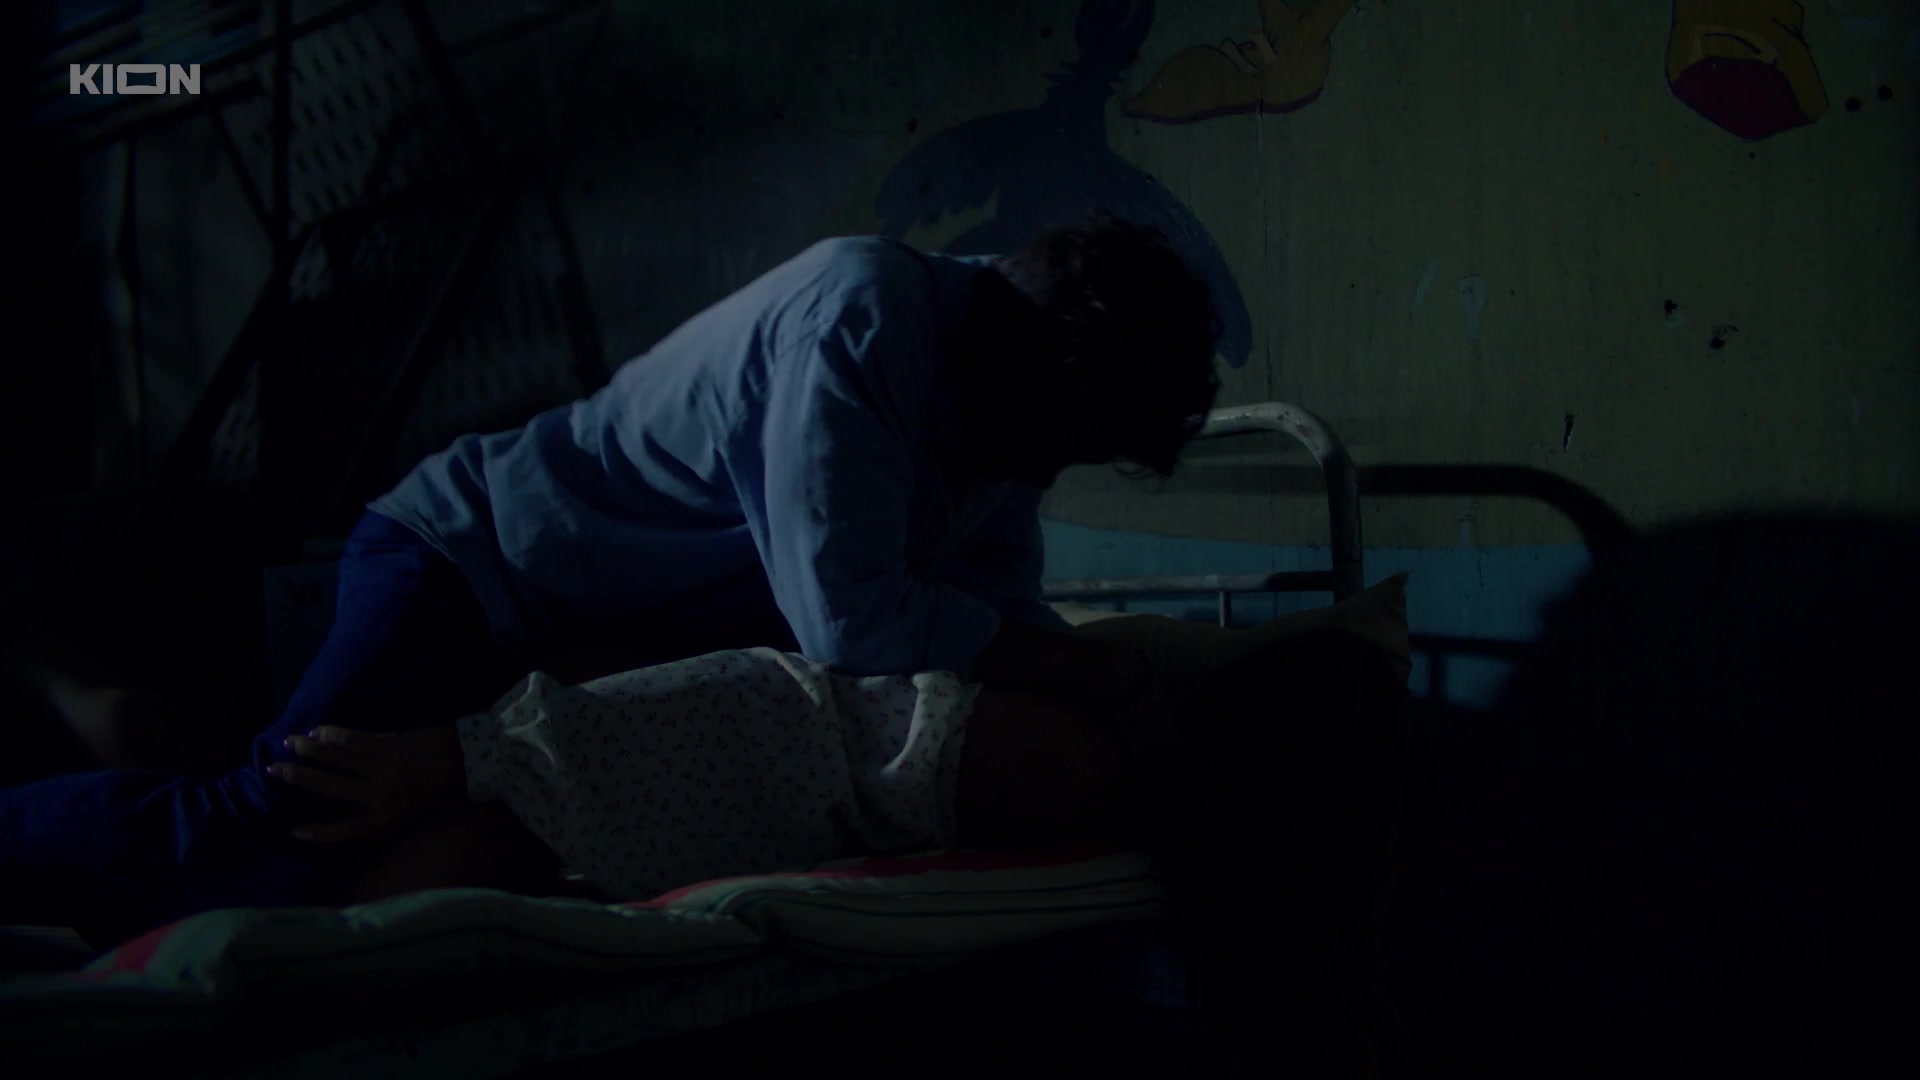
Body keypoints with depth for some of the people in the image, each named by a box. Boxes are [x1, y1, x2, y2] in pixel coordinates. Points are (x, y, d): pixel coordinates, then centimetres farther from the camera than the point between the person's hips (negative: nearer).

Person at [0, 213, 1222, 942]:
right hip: (478, 559, -9)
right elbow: (849, 620, -33)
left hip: (599, 625, 10)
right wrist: (1107, 674, -23)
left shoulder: (996, 394, 2)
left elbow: (1008, 615, 5)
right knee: (271, 841, -25)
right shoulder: (869, 312, -26)